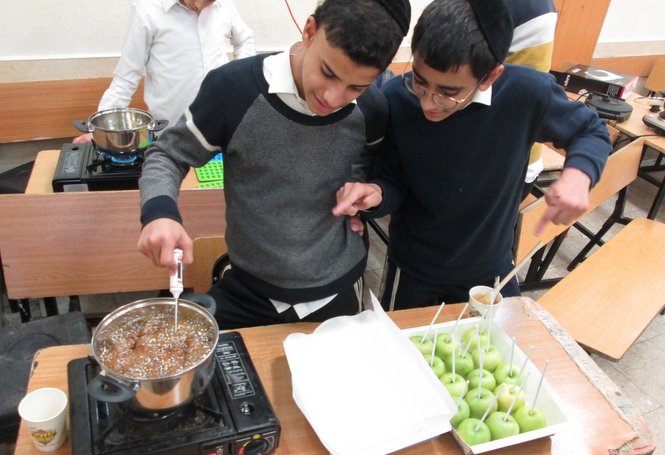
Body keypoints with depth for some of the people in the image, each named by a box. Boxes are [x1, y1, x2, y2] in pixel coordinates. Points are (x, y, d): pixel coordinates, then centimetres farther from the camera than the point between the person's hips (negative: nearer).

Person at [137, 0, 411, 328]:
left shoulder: (372, 110, -13)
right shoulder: (234, 87, -21)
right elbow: (167, 156, -8)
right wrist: (159, 212, -26)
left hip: (337, 290, 2)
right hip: (249, 289, -1)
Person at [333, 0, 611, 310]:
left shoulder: (526, 91, -26)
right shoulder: (396, 100, -26)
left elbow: (591, 131, -7)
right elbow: (394, 183, -12)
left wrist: (578, 173, -28)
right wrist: (377, 193, -36)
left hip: (493, 271, 1)